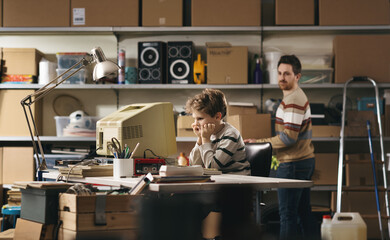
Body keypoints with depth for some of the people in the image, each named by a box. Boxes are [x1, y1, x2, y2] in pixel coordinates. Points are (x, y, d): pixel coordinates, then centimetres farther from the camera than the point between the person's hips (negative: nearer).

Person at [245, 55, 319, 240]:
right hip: (305, 161, 11)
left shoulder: (293, 100, -17)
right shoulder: (297, 96, 17)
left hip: (293, 164, -11)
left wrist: (259, 143, -17)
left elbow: (289, 137, -23)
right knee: (303, 212, 14)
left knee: (287, 214, -7)